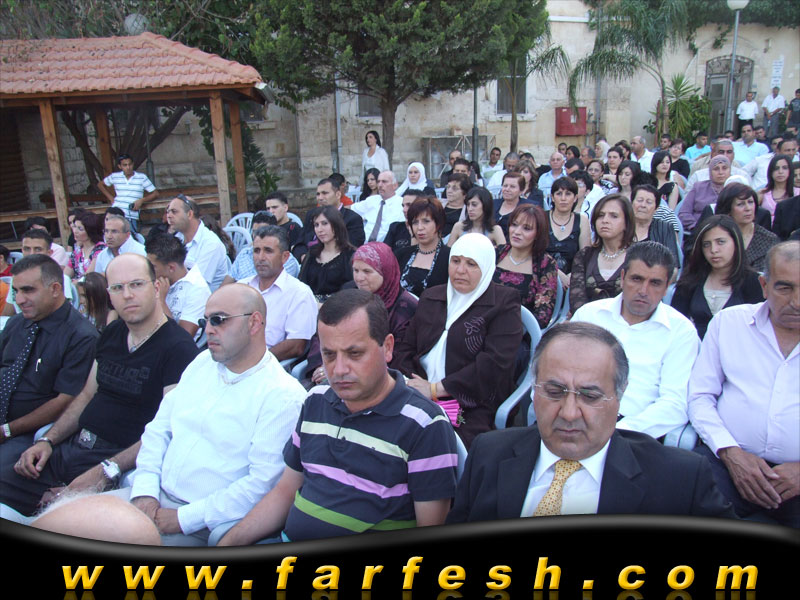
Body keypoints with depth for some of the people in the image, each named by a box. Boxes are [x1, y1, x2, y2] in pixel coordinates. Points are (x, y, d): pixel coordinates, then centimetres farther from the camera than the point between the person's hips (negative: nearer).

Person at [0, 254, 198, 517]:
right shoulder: (111, 334, 13)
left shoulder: (178, 347, -14)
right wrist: (46, 441, 7)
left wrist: (107, 471, -23)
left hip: (118, 460, -7)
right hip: (72, 445, 7)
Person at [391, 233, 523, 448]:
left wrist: (435, 389, -13)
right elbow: (404, 347, 16)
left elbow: (494, 363, -11)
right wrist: (411, 382, -6)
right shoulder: (430, 297, 20)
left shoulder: (504, 303, 2)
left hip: (475, 409, -4)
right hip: (420, 398, 5)